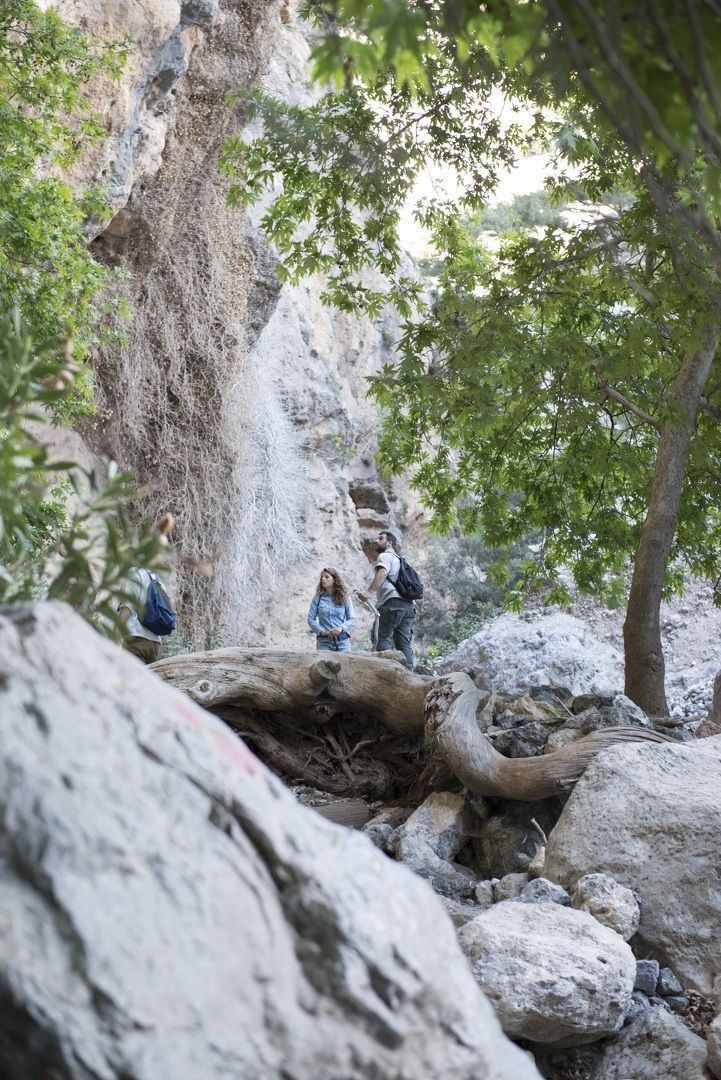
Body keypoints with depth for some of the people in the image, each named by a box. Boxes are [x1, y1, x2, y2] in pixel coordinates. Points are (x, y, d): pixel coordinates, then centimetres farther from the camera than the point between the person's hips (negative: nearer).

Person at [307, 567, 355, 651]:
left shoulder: (345, 597, 6)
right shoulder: (318, 598, 7)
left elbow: (352, 619, 3)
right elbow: (311, 619, 4)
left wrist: (341, 628, -16)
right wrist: (322, 631, -11)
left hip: (343, 641, 0)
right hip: (324, 641, 0)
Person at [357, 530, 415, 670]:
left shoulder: (384, 556, 7)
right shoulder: (398, 559, 34)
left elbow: (382, 573, -14)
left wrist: (368, 591, -26)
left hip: (393, 601, -8)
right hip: (409, 604, 8)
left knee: (382, 638, -11)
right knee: (404, 643, 2)